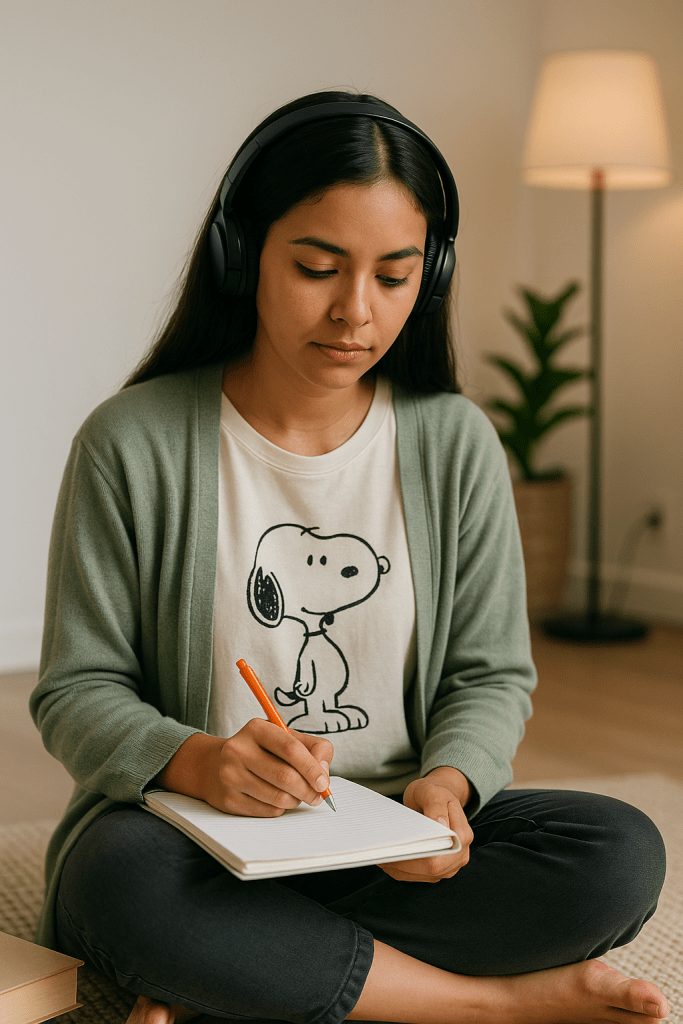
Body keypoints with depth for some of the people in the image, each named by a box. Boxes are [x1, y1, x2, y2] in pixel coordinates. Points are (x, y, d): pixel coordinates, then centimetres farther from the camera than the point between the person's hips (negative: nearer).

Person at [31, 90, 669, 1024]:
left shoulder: (456, 442, 1)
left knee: (621, 856, -23)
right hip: (199, 833, -2)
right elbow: (76, 692, -5)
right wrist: (194, 762, -26)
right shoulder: (132, 443, -7)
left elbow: (492, 675, 6)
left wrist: (448, 782, -17)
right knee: (121, 878, -37)